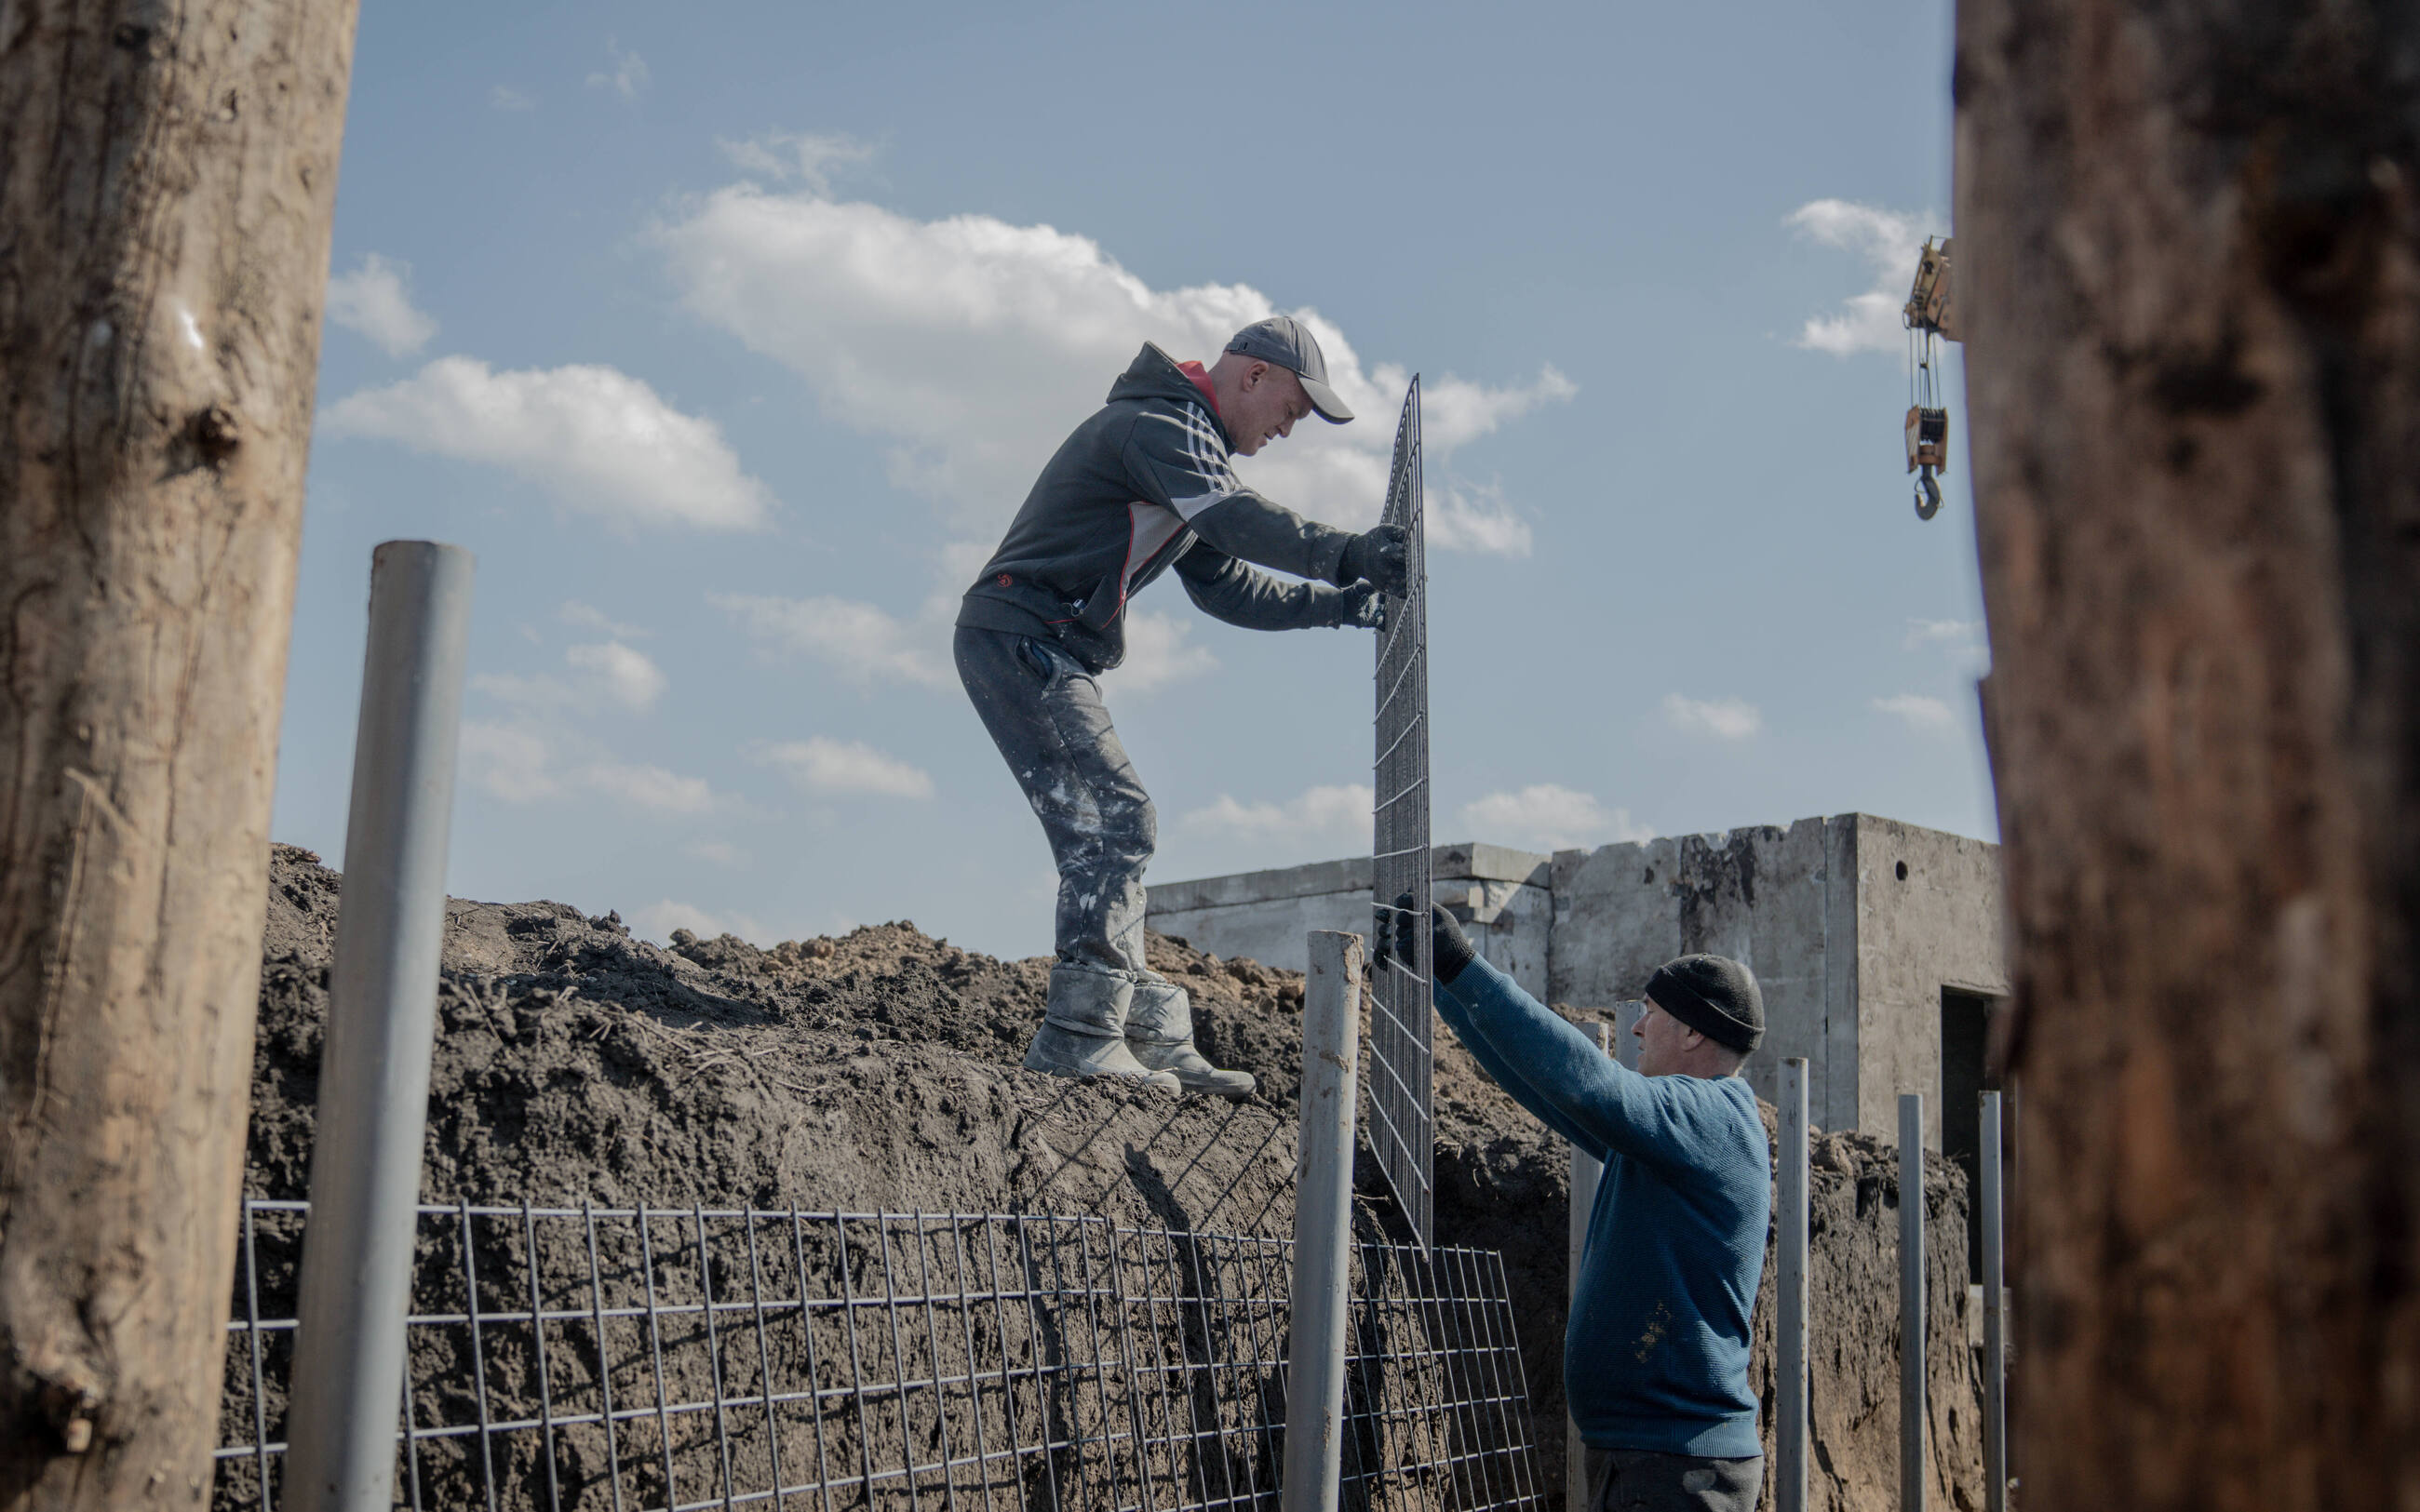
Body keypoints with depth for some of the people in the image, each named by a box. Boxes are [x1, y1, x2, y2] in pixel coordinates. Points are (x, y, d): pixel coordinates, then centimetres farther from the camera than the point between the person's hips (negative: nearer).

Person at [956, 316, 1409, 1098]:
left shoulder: (1187, 443, 23)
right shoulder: (1158, 425, -11)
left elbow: (1224, 584, 22)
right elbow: (1235, 520, -29)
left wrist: (1335, 603, 12)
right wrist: (1344, 554, -38)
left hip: (1043, 654, 11)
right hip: (1018, 639, -11)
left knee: (1106, 836, 9)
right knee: (1114, 822, -16)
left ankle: (1151, 1039, 11)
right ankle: (1078, 1036, -15)